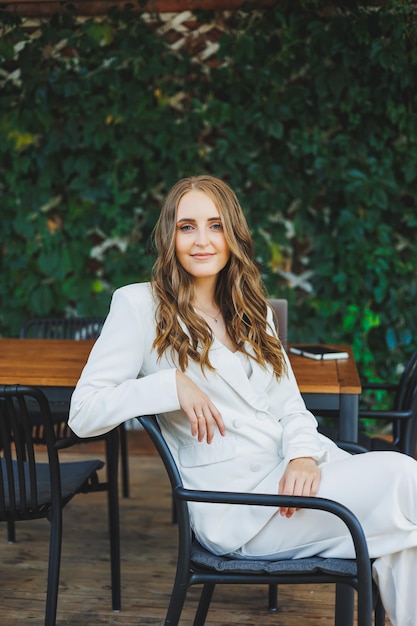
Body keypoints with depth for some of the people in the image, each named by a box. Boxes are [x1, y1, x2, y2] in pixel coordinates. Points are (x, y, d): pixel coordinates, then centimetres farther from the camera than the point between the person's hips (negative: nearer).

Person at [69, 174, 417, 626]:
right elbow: (83, 414, -5)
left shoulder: (251, 309, 20)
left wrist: (305, 455, -7)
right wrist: (172, 384, -17)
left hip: (296, 471, 6)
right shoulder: (140, 305, 1)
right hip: (237, 501, -6)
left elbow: (290, 405, 15)